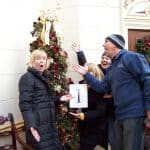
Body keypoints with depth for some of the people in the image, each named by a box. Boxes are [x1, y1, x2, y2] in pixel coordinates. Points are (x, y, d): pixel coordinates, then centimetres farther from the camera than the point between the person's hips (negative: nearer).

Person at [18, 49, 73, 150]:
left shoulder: (43, 77, 18)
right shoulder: (27, 78, -10)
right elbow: (25, 104, -20)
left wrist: (59, 99, 12)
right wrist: (31, 126, -31)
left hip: (49, 124, 9)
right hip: (38, 125, -9)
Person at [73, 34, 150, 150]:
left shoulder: (130, 57, -9)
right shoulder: (113, 67, 20)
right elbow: (102, 87, 16)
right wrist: (86, 74, 11)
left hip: (134, 114, -9)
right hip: (120, 115, 10)